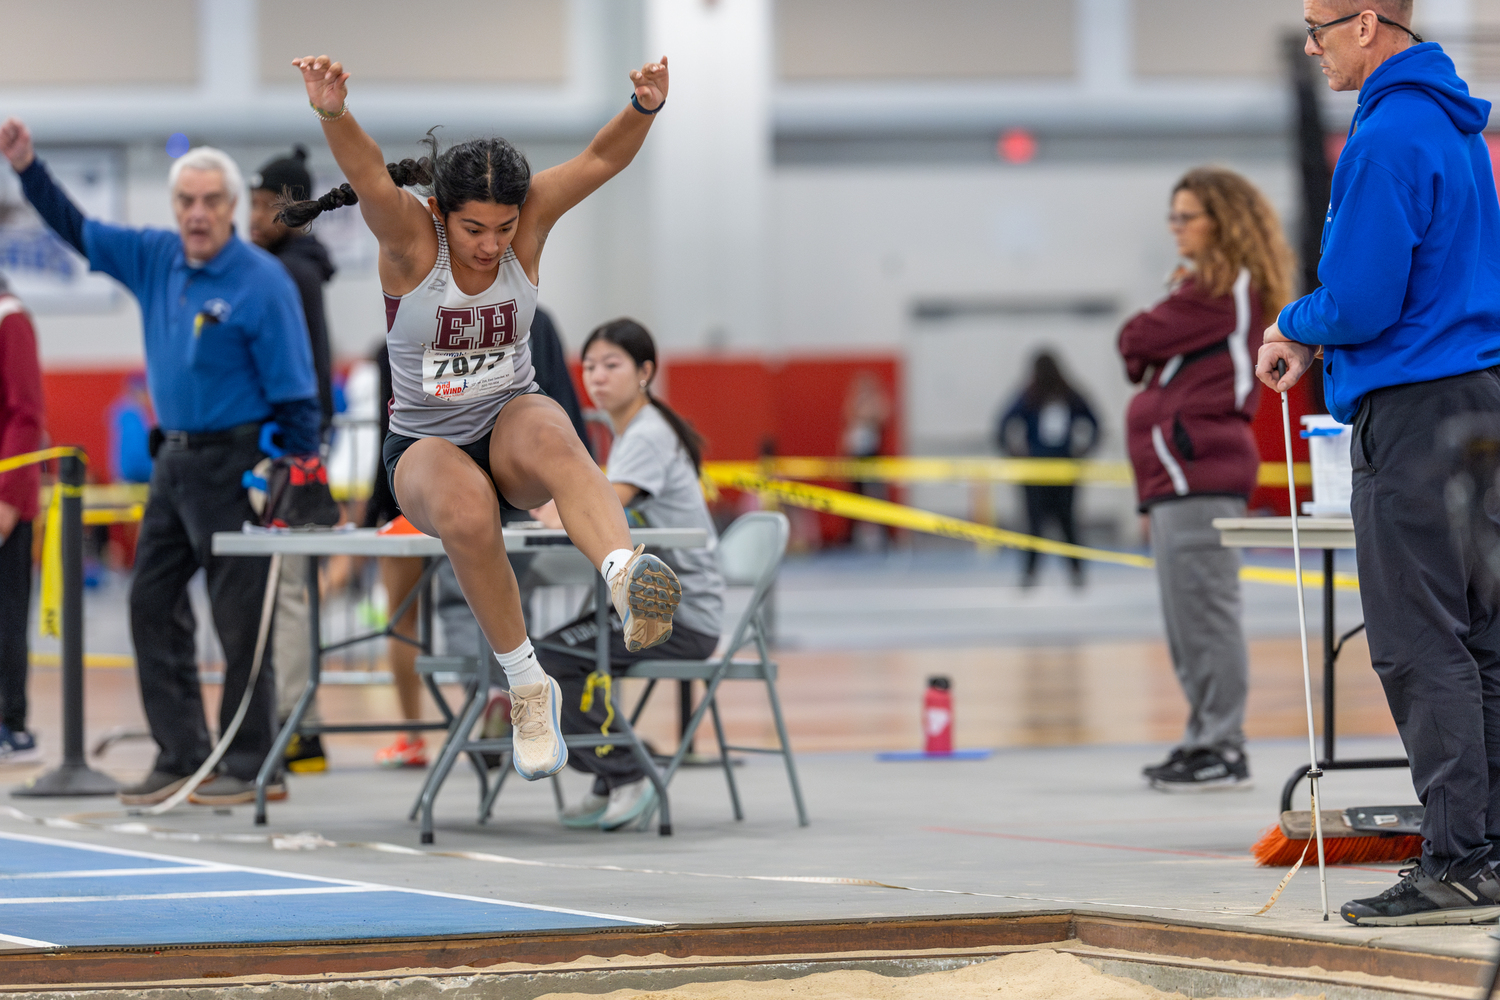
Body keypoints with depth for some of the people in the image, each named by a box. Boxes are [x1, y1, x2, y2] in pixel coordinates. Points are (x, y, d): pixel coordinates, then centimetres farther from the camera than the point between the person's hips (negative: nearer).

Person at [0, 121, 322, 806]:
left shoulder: (261, 282, -13)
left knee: (241, 616, -4)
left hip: (235, 462, -8)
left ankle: (247, 765, 2)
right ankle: (179, 754, 15)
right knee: (152, 604, 9)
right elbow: (79, 231, 18)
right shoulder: (155, 260, 7)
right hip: (175, 459, 8)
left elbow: (294, 393, -13)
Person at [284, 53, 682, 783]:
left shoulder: (528, 225, -8)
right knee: (466, 512, -38)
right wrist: (334, 114, -56)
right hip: (426, 445, -1)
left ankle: (626, 574, -64)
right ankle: (526, 686, -23)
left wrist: (646, 107, -41)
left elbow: (601, 160, -20)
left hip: (510, 422, 1)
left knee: (548, 435, -38)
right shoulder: (410, 238, -15)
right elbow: (370, 179, -36)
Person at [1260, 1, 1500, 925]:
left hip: (1414, 414, -10)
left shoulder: (1388, 138, -16)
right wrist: (1318, 339, 17)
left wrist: (1294, 328, 0)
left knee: (1420, 647, -7)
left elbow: (1360, 303, -20)